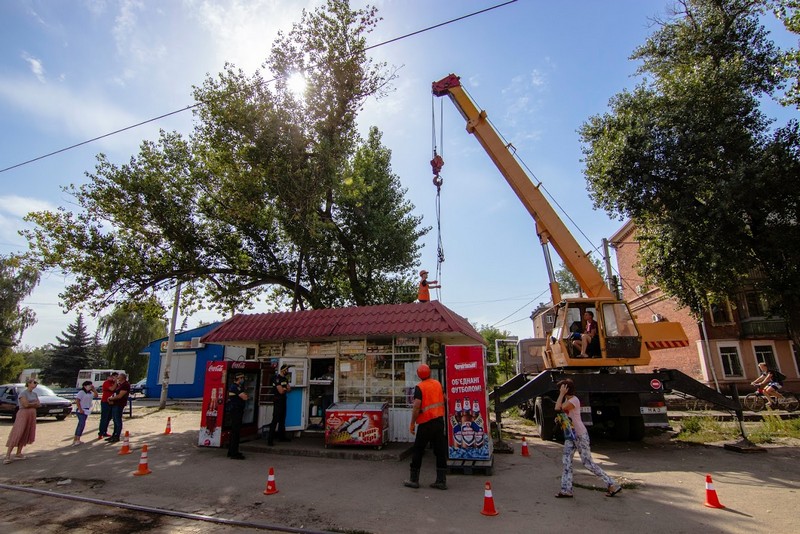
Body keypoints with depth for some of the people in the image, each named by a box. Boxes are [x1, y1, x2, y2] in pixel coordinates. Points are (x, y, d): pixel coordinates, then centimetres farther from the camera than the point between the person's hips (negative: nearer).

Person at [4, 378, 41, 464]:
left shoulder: (34, 394, 13)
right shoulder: (23, 393, -8)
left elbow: (39, 405, 7)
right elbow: (25, 404, -18)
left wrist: (30, 404, -7)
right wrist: (34, 403, -2)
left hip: (32, 415, 7)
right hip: (23, 414, -6)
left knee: (25, 435, 5)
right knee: (17, 434, -11)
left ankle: (18, 454, 10)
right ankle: (7, 456, -7)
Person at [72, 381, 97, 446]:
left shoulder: (90, 393, 14)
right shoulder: (81, 392, -11)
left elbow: (96, 395, 8)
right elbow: (77, 400, -16)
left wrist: (93, 389, 3)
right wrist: (80, 409, -22)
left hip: (86, 411, 9)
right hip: (81, 410, -9)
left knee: (80, 424, 13)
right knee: (82, 424, -12)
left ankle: (75, 439, 20)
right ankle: (77, 440, -9)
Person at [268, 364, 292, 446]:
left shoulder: (285, 379, 12)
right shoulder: (277, 378, -15)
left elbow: (289, 389, 9)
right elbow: (281, 391, -19)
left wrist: (283, 388, -10)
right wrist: (286, 388, 1)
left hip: (283, 400, 9)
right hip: (278, 400, -9)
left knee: (282, 419, 14)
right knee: (275, 419, -11)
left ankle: (281, 436, 23)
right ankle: (270, 439, -9)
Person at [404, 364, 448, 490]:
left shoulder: (419, 387, -13)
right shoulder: (438, 383, 3)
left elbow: (416, 406, -19)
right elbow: (444, 399, 15)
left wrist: (412, 423, -10)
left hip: (426, 423, -5)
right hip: (439, 420, 5)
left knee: (417, 451, 8)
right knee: (440, 451, 10)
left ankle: (414, 479, 15)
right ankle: (441, 481, 12)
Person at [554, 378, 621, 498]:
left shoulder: (574, 400, -18)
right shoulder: (567, 400, 11)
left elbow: (558, 408, -23)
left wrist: (562, 394, -18)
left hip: (580, 434, -9)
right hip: (570, 435, 9)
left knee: (587, 463, -1)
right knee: (566, 461, 4)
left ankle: (612, 485, 12)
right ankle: (566, 490, 7)